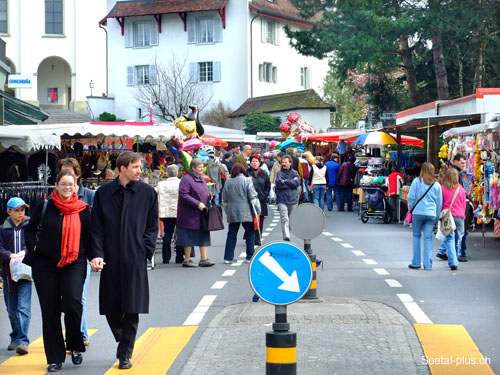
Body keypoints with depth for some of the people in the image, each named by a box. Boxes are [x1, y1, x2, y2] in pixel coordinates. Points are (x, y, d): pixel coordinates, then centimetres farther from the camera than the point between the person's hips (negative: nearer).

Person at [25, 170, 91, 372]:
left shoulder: (82, 209, 3)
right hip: (45, 265, 1)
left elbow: (87, 236, 10)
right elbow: (30, 230, 13)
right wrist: (34, 247, -2)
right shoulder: (44, 207, 2)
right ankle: (55, 357, 12)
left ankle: (75, 346, 7)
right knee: (50, 310, 3)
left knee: (72, 303, -17)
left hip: (74, 264, -1)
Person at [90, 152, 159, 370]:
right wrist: (97, 254, -8)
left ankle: (125, 354, 9)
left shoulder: (147, 193, 3)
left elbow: (152, 226, 7)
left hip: (135, 261, -1)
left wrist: (146, 250, -6)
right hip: (110, 260, 1)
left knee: (132, 310, -1)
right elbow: (97, 228, 4)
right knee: (111, 309, 7)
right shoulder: (103, 193, 3)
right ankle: (123, 341, 31)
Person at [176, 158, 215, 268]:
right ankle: (187, 260, 7)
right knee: (189, 237, -1)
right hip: (189, 214, -8)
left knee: (204, 236, 4)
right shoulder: (186, 179, -10)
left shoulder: (202, 179, 16)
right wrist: (197, 204, -22)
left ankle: (204, 259, 5)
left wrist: (209, 196, 3)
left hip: (202, 214, 8)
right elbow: (184, 195, -19)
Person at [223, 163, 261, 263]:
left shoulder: (228, 182, 6)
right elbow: (253, 197, -8)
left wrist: (227, 211, 22)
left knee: (231, 234, 8)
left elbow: (225, 200, 11)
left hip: (232, 213, 4)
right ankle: (250, 257, 6)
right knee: (250, 234, 6)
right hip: (246, 213, -4)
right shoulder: (247, 181, -6)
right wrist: (257, 210, 0)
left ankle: (228, 257, 6)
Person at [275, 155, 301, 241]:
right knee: (284, 219, -16)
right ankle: (286, 237, -25)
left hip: (293, 200, 3)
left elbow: (297, 183, -7)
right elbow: (279, 184, -13)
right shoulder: (279, 173, 4)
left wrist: (286, 181, -9)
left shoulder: (295, 173, 10)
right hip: (282, 200, -3)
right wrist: (291, 182, -7)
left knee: (291, 220, 10)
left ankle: (287, 235, 25)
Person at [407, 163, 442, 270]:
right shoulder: (436, 185, 6)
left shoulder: (417, 181, -2)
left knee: (416, 236, 10)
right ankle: (428, 264, 0)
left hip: (418, 213, -2)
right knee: (428, 238, 4)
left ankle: (416, 263, 10)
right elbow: (439, 202, 10)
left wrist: (410, 209, 13)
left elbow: (411, 197, -3)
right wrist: (437, 217, 16)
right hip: (431, 214, 2)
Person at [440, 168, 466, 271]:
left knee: (450, 239, -3)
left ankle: (453, 262, -18)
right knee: (458, 240, 13)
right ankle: (455, 261, 21)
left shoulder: (443, 189, -5)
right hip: (459, 216, 2)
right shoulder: (461, 190, 1)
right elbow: (464, 205, 11)